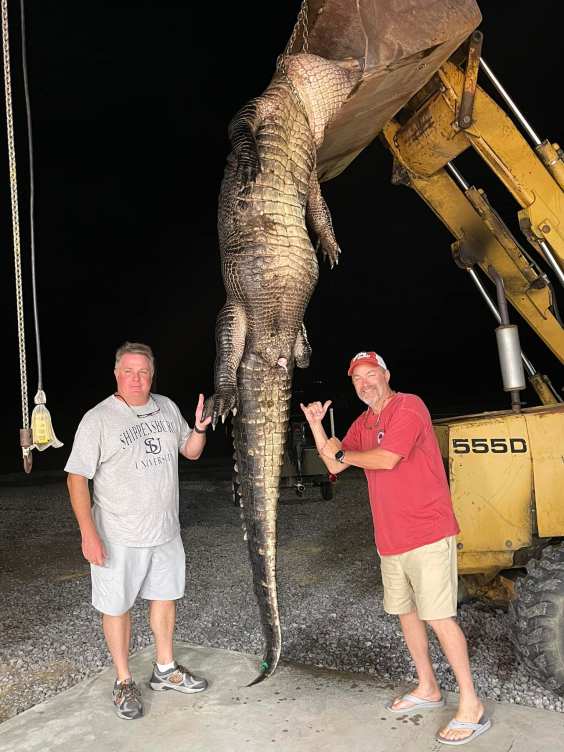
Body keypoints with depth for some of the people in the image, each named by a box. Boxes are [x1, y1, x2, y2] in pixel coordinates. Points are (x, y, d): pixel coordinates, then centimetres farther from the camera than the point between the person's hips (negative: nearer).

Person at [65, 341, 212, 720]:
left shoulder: (167, 407, 2)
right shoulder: (98, 419, -13)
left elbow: (191, 452, 12)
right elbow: (77, 477, -14)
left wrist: (200, 429, -9)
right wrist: (89, 533, -20)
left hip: (166, 531, 5)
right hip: (118, 538, -5)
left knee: (165, 596, 18)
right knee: (117, 606, 8)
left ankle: (166, 669, 38)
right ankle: (124, 682, 29)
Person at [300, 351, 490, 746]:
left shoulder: (409, 406, -12)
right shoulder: (363, 423, 13)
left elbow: (386, 459, -23)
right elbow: (334, 465, 11)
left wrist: (343, 452, -7)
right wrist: (316, 425, 0)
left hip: (427, 534, -8)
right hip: (390, 538, 8)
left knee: (439, 617, -4)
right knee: (406, 612, 16)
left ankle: (471, 705, 11)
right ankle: (428, 688, 33)